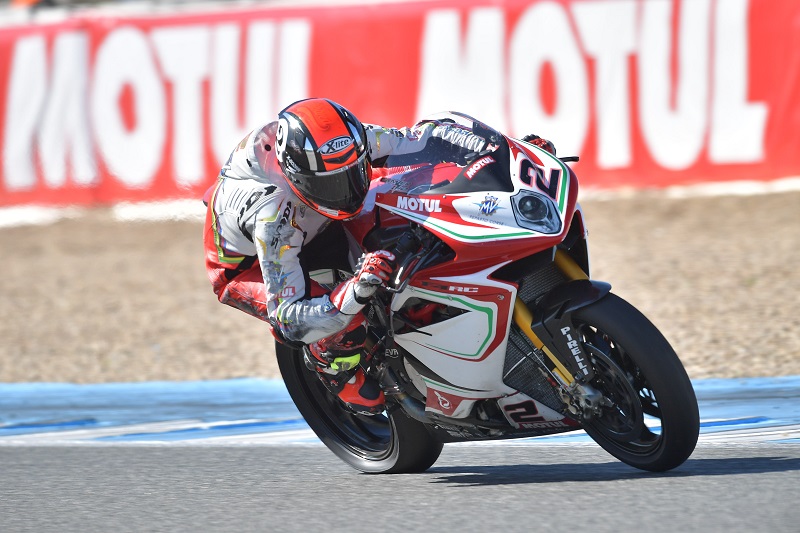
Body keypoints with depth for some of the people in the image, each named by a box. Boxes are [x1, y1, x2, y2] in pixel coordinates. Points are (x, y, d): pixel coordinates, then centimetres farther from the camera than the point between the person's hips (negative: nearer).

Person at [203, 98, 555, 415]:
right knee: (346, 328, -30)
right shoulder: (271, 212, -43)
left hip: (311, 230, 6)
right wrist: (355, 293, -58)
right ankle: (331, 365, 3)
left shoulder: (351, 142, -28)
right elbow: (289, 319, -42)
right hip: (246, 266, -6)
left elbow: (423, 139, -16)